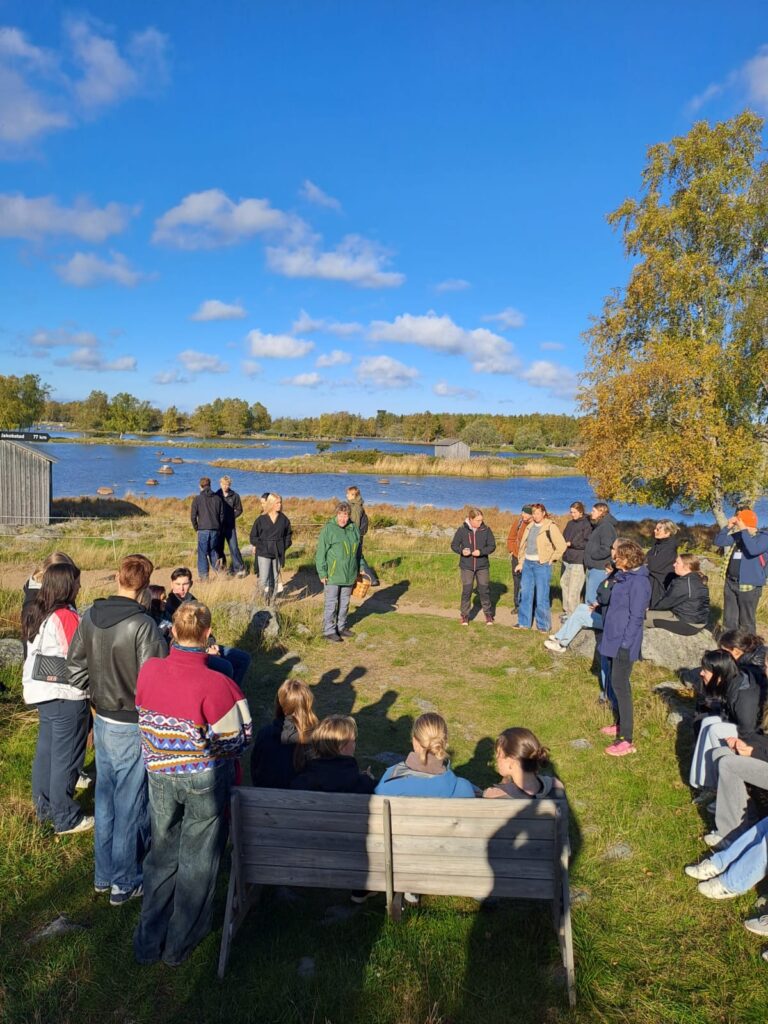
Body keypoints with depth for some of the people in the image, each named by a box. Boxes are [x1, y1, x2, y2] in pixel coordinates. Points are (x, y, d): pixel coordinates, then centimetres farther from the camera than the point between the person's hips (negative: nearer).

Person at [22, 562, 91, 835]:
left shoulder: (36, 614, 5)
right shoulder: (66, 616, -21)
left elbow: (37, 653, 11)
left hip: (42, 692, 8)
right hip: (67, 696, -8)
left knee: (46, 751, 19)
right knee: (66, 758, 4)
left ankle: (44, 808, 33)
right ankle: (66, 819, 16)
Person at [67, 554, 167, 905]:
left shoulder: (89, 618, -3)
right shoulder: (142, 625, -25)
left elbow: (74, 669, 5)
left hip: (102, 720, 7)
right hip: (132, 727, -7)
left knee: (105, 796, 21)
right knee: (131, 804, 9)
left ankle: (103, 873, 37)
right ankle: (125, 882, 24)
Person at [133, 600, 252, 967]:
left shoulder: (148, 670, -13)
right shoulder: (215, 684, -26)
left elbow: (144, 716, 4)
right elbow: (238, 739, -15)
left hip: (159, 775, 4)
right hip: (205, 780, -4)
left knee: (162, 854, 23)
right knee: (196, 861, 16)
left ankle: (149, 942, 34)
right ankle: (179, 945, 32)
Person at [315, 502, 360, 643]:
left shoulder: (353, 528, 6)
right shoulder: (328, 529, -10)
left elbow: (357, 551, 16)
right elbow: (321, 552, -9)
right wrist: (322, 573, -13)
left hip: (349, 575, 5)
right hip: (333, 574, -5)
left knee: (344, 602, 15)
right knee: (331, 603, 0)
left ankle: (341, 627, 28)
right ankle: (329, 631, 8)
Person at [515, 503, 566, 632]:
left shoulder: (551, 526, -10)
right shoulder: (530, 526, 10)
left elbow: (561, 545, -12)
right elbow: (523, 545, 17)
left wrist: (551, 559, -5)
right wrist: (521, 562, 15)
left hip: (542, 565, -6)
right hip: (527, 564, 6)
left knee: (541, 597, -3)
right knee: (525, 594, 11)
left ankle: (544, 625, 8)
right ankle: (524, 623, 21)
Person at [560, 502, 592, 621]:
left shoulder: (587, 524, -8)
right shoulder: (570, 523, 14)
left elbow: (588, 543, -13)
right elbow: (564, 537, 20)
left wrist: (571, 544, -13)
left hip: (578, 562, -7)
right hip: (567, 559, 7)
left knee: (573, 589, -5)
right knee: (564, 584, 12)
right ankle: (567, 610, 24)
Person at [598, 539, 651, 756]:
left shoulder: (638, 582, -19)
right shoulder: (624, 577, 10)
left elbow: (636, 617, -21)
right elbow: (606, 598, 20)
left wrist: (625, 643, -20)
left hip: (624, 643, -10)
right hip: (615, 639, 10)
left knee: (620, 685, -7)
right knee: (618, 683, 19)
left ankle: (627, 740, -2)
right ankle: (620, 724, 34)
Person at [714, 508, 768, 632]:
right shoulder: (738, 535, 10)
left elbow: (753, 550, -27)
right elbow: (718, 542, 11)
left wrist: (743, 530, -20)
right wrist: (728, 527, 0)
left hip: (749, 585, -7)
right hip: (730, 582, 7)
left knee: (746, 622, -2)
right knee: (729, 620, 14)